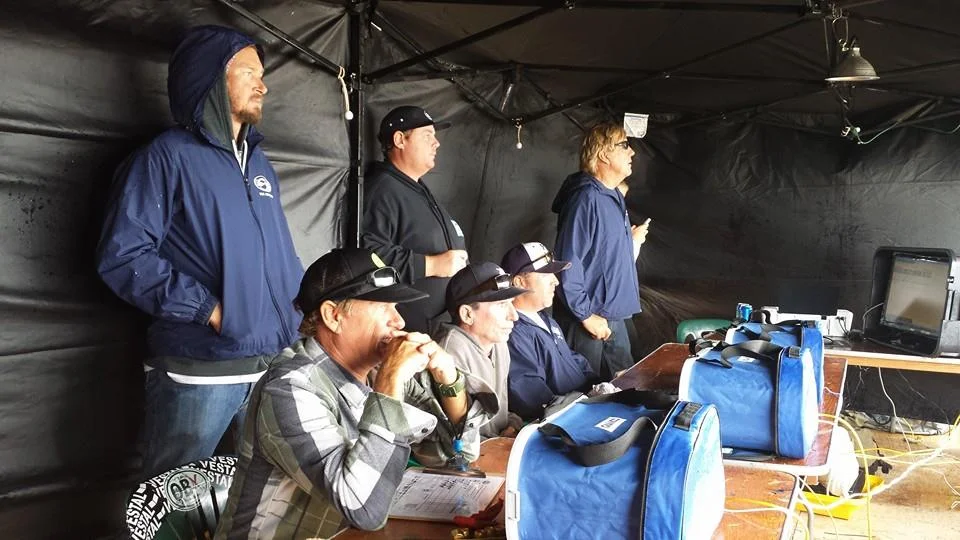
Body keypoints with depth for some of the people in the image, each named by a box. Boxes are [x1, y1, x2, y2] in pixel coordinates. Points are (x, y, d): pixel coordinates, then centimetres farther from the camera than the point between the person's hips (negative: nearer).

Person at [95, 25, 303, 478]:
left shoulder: (258, 161, 17)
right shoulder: (168, 156, -7)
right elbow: (122, 255, -16)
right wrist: (206, 309, -18)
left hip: (275, 362, 7)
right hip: (199, 371, -7)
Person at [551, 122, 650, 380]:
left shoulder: (614, 197, 12)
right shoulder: (587, 198, -18)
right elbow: (569, 262, -22)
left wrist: (632, 241, 7)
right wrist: (586, 315, -20)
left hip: (614, 317, 9)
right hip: (588, 320, -9)